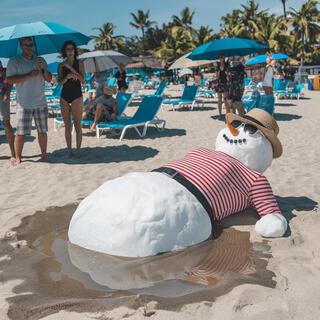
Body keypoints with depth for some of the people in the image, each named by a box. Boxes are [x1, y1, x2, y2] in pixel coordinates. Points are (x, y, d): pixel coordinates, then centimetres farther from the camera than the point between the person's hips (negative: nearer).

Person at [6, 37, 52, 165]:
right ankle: (18, 158, 3)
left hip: (41, 103, 3)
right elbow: (9, 80, -10)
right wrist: (29, 75, -17)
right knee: (20, 132, -4)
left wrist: (43, 69, -11)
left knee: (42, 131, 6)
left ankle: (44, 155, 15)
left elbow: (49, 79, 9)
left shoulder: (40, 60, 12)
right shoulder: (14, 61, 1)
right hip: (24, 104, -3)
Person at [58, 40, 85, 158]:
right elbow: (60, 82, 2)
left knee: (77, 125, -4)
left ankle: (78, 149, 1)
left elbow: (83, 80, -9)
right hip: (64, 96, 3)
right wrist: (67, 77, -18)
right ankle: (69, 149, 10)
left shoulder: (79, 63, 2)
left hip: (77, 96, -3)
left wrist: (70, 68, -14)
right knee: (67, 125, 5)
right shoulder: (61, 65, 9)